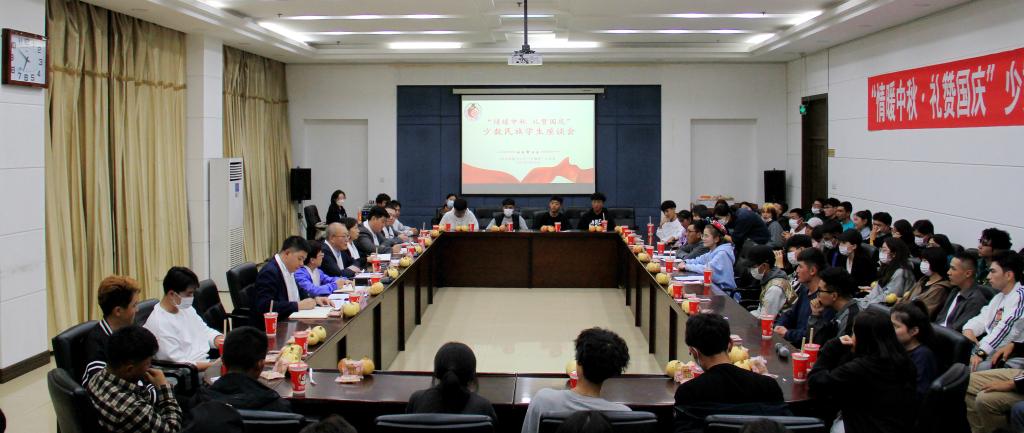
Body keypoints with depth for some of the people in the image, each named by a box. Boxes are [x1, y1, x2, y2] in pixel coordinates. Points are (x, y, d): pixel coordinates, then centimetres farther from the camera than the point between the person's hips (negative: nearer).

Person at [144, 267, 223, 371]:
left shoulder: (185, 307, 10)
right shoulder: (159, 323, -16)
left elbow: (205, 331, 20)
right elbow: (178, 363, -18)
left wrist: (222, 341, -2)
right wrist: (214, 366, -24)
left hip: (210, 360, 9)